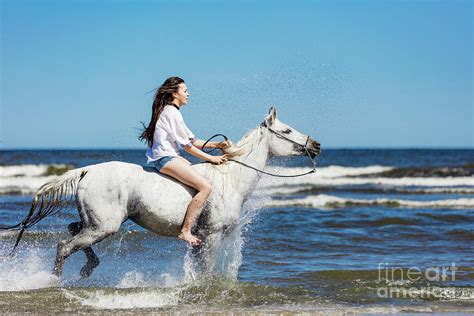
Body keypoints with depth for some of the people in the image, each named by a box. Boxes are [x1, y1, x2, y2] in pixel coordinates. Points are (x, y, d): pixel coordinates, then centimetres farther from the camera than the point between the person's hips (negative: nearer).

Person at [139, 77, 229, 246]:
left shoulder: (171, 111, 21)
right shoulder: (171, 112, -11)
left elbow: (192, 140, 19)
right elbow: (187, 145, -11)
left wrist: (217, 144, 10)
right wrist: (211, 158, -6)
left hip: (171, 157, 11)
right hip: (166, 158, -11)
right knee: (206, 187, -21)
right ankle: (185, 231, -23)